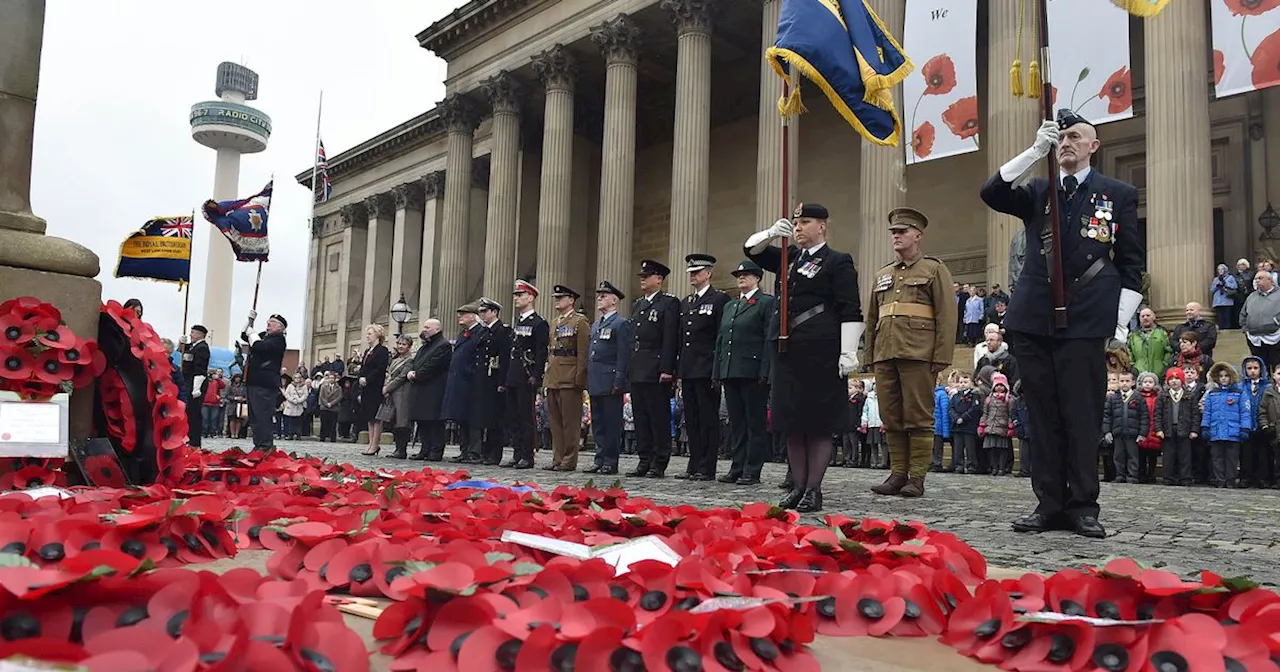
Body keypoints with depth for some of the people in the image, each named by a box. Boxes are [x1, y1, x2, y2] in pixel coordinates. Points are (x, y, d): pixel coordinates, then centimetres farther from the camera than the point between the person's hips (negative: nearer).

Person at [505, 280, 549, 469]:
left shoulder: (539, 323, -7)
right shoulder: (516, 323, 19)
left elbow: (541, 352, -13)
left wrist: (535, 376, -20)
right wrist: (506, 377, 16)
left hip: (527, 378, -9)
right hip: (513, 378, 9)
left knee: (527, 417, -5)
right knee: (515, 418, 10)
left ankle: (527, 457, -2)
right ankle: (517, 455, 15)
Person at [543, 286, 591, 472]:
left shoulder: (580, 322, -5)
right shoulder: (556, 322, 19)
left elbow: (583, 353, -11)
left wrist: (579, 379, -16)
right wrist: (548, 376, 16)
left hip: (569, 380, -8)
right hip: (553, 378, 8)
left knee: (570, 422, -4)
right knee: (555, 421, 9)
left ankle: (569, 460, 1)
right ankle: (557, 458, 15)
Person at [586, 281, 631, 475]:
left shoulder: (621, 324, -6)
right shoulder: (595, 325, 21)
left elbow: (624, 356, -12)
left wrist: (618, 382, -17)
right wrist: (588, 381, 16)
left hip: (610, 383, -8)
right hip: (595, 384, 9)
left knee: (612, 423, -3)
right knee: (597, 423, 11)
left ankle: (611, 462, 1)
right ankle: (600, 459, 17)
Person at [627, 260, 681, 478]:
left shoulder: (669, 303, -4)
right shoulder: (637, 305, 20)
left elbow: (670, 339, -11)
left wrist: (666, 369, -18)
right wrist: (628, 368, 14)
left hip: (656, 372, -8)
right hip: (637, 371, 8)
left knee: (659, 418, -4)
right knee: (641, 418, 9)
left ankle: (659, 464, 0)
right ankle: (644, 461, 15)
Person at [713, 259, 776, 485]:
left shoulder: (767, 303, 0)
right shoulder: (729, 306, 21)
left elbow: (770, 339, -8)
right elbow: (720, 340, 20)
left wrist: (764, 373, -16)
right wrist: (717, 372, 12)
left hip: (753, 373, -7)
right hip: (730, 373, 7)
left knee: (755, 423, -2)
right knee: (736, 423, 9)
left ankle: (752, 471, 2)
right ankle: (737, 468, 15)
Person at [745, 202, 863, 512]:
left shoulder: (838, 262, -2)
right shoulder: (789, 257, 18)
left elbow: (850, 311, -9)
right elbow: (752, 250, 16)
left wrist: (848, 352, -16)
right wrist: (772, 232, -4)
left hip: (821, 351, -7)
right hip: (788, 348, 7)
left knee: (819, 422, -1)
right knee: (791, 421, 8)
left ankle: (814, 490, 4)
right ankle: (798, 486, 16)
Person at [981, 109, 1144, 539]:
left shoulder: (1119, 194, 10)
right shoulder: (1037, 192, 16)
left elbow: (1131, 263, 8)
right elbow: (991, 193, -3)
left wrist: (1122, 321, 0)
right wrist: (1035, 151, -9)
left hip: (1085, 321, -2)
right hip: (1034, 318, 3)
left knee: (1083, 416, -2)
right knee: (1043, 415, 5)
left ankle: (1083, 506, 6)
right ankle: (1049, 504, 11)